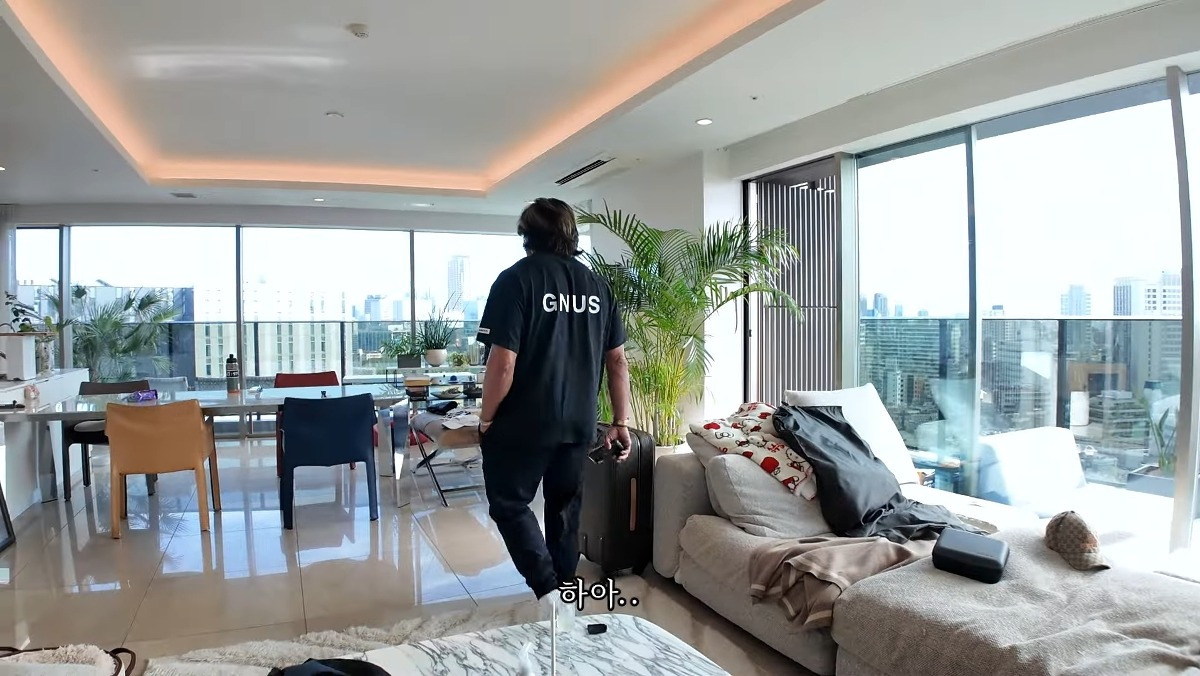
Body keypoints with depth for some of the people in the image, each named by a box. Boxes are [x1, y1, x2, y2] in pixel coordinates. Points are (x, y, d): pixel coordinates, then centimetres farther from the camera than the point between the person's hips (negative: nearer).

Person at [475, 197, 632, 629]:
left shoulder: (516, 280, -11)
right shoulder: (597, 286, 5)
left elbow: (503, 363, -17)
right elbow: (617, 359, 6)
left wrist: (487, 419, -4)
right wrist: (621, 422, 12)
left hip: (524, 423, -5)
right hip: (579, 423, 5)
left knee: (509, 503, 11)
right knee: (565, 508, 18)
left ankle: (549, 594, 0)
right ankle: (564, 599, 28)